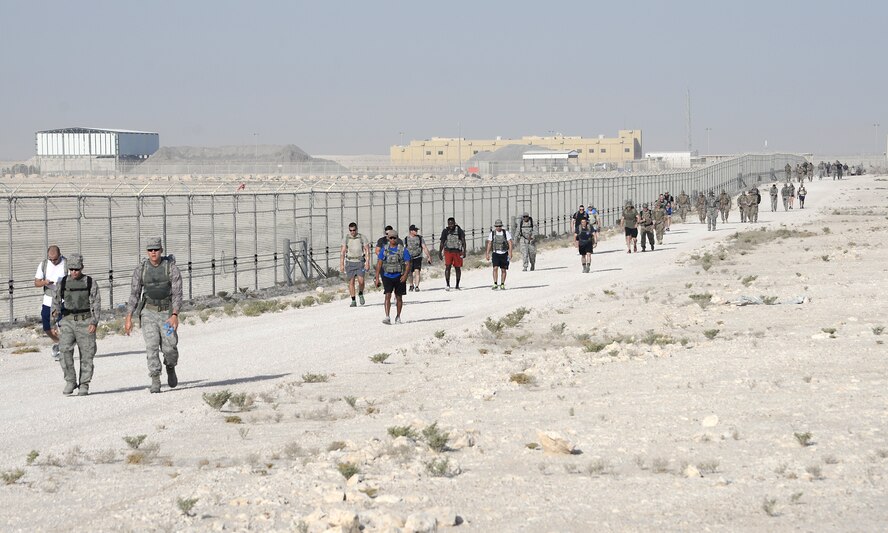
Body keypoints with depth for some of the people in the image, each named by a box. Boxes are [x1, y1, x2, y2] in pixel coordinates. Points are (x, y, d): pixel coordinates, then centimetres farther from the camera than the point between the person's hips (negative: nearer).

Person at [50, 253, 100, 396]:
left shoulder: (90, 283, 2)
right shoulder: (62, 283, 8)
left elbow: (96, 304, -1)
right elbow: (56, 304, 13)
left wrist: (94, 322, -13)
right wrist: (55, 324, 9)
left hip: (85, 322, -1)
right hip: (67, 321, 1)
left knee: (86, 355, -1)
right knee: (65, 351, -15)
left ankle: (84, 386, 7)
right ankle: (70, 381, -4)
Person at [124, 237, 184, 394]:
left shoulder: (171, 268, -8)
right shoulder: (140, 270, -1)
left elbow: (177, 293, -13)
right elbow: (134, 294, 3)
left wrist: (175, 315, -26)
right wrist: (129, 318, -3)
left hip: (167, 312, -1)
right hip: (148, 312, 1)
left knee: (169, 348, -4)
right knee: (152, 346, -11)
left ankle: (170, 368, 29)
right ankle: (155, 382, -8)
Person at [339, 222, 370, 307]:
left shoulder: (362, 238, -1)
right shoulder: (346, 238, 3)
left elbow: (367, 250, -2)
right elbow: (342, 252, 4)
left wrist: (367, 262, -11)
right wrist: (341, 264, -1)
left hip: (360, 262, -1)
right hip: (350, 262, 1)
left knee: (361, 280, -14)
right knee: (351, 282, -1)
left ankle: (360, 294, 14)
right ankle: (353, 301, 4)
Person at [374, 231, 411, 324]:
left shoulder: (403, 249, -1)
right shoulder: (384, 249, 4)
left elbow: (408, 264, -4)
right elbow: (379, 264, 5)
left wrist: (405, 275, -20)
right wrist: (377, 278, -1)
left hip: (399, 277, 0)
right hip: (387, 276, 0)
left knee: (399, 297, 9)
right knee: (388, 295, -14)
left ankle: (398, 317, 22)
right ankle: (387, 317, -21)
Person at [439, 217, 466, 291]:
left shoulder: (459, 230, -4)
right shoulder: (445, 231, 4)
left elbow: (463, 241, -8)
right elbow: (442, 243, 12)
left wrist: (464, 251, -18)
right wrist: (440, 252, 10)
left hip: (457, 252, -1)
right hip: (448, 251, 1)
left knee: (457, 268, 6)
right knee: (447, 267, -13)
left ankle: (457, 285, 18)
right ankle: (447, 285, -15)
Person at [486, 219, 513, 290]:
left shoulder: (506, 233, -3)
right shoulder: (492, 234, 2)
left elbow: (510, 243, -8)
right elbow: (489, 244, 6)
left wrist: (510, 253, -19)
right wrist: (487, 254, 1)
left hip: (504, 254, 0)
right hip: (496, 254, 0)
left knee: (503, 270, 5)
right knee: (495, 268, -16)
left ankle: (502, 285, 15)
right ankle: (495, 284, -17)